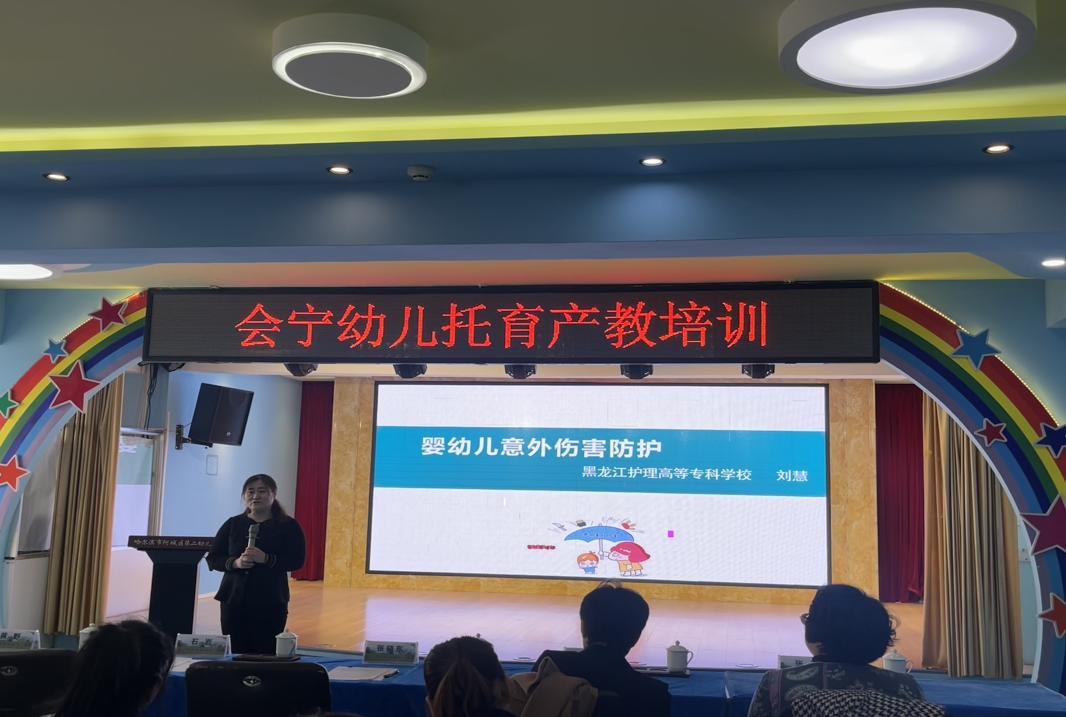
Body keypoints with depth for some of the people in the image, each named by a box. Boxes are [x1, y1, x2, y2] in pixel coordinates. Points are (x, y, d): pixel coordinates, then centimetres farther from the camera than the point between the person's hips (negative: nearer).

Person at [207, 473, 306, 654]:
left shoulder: (288, 526, 3)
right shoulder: (232, 524, 11)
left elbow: (297, 561, -6)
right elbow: (213, 559, 8)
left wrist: (266, 559, -20)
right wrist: (235, 563, -12)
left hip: (270, 603, -2)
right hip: (234, 600, 3)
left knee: (266, 655, -7)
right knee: (235, 654, -1)